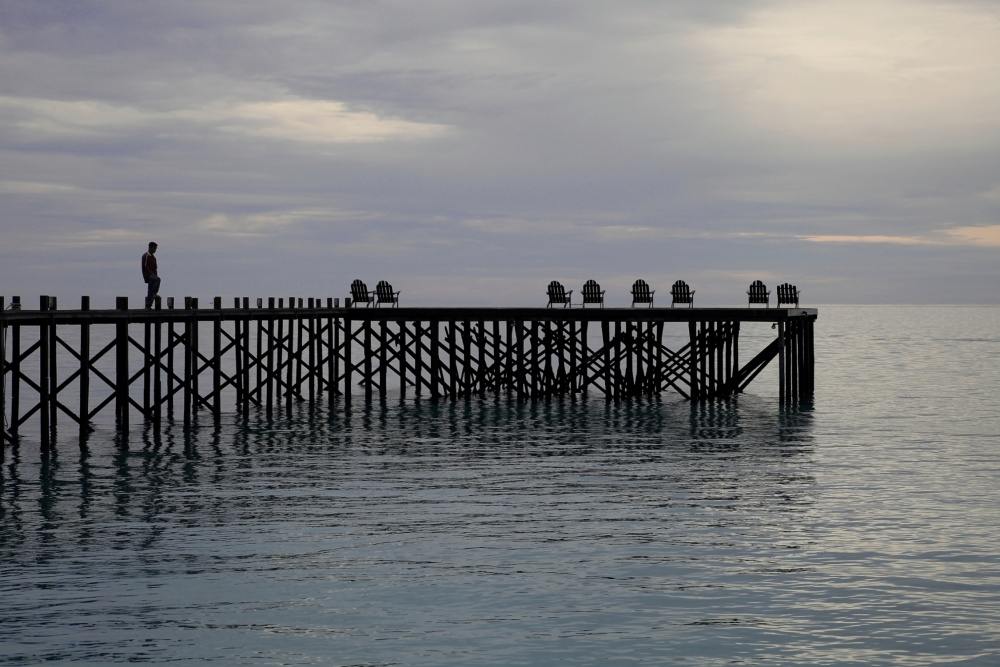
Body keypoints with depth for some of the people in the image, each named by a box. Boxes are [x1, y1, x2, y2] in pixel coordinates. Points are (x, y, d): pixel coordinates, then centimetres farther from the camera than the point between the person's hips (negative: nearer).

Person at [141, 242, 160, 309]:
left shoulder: (152, 257, 20)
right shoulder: (146, 255, -7)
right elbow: (145, 266, -14)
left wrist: (156, 275, 15)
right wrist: (152, 274, -18)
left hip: (153, 276, 9)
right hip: (148, 275, -9)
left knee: (150, 291, 5)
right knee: (157, 279, -34)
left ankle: (148, 306, 5)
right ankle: (154, 293, -31)